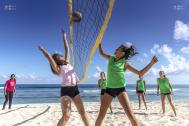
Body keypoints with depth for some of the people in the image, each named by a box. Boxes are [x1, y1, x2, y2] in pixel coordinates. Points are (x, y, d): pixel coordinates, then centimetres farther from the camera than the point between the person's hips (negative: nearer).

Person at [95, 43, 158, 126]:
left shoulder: (124, 63, -2)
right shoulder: (111, 58, 8)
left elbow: (140, 73, -4)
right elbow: (101, 53, 23)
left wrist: (152, 63, -14)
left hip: (120, 89, -2)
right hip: (109, 89, 3)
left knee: (130, 115, -8)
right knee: (101, 116, 1)